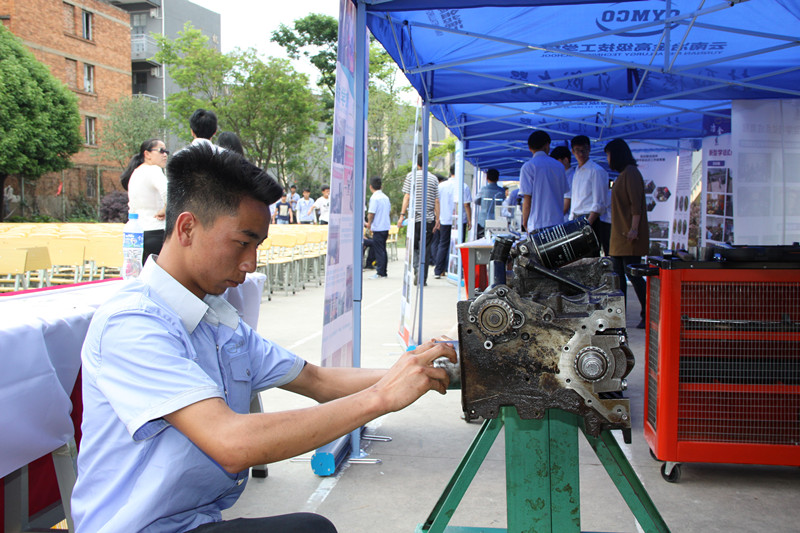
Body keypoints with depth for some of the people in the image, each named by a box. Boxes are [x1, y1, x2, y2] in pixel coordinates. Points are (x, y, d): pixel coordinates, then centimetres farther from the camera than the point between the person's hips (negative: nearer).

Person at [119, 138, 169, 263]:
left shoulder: (135, 172, 18)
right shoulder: (153, 170, -9)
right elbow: (167, 191, -29)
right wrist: (165, 210, -16)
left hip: (137, 233, 9)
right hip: (155, 233, -9)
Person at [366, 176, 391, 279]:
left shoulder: (374, 198, -13)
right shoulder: (386, 197, 10)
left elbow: (371, 213, -17)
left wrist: (369, 223, 1)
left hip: (378, 228, -8)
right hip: (386, 227, 8)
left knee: (378, 251, -4)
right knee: (383, 250, 14)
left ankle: (380, 273, -3)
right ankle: (384, 272, 18)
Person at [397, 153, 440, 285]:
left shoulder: (411, 176, 1)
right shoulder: (433, 178, 6)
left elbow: (407, 197, -5)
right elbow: (436, 201, 3)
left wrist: (402, 215, -3)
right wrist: (437, 219, 6)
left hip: (415, 217, -1)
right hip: (429, 219, 1)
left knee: (413, 246, 10)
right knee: (426, 248, 5)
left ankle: (417, 269, -11)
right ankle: (423, 278, 4)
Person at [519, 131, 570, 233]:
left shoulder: (528, 167, -4)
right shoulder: (559, 166, 12)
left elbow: (527, 199, -7)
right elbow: (563, 193, 18)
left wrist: (525, 222, 3)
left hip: (538, 225, -5)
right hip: (558, 222, 5)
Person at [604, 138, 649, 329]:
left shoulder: (631, 173, -11)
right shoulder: (622, 174, 19)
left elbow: (636, 203, -19)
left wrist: (634, 228, -24)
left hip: (629, 236, -10)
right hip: (619, 235, 10)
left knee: (633, 274, -9)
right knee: (618, 275, 10)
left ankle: (648, 315, -2)